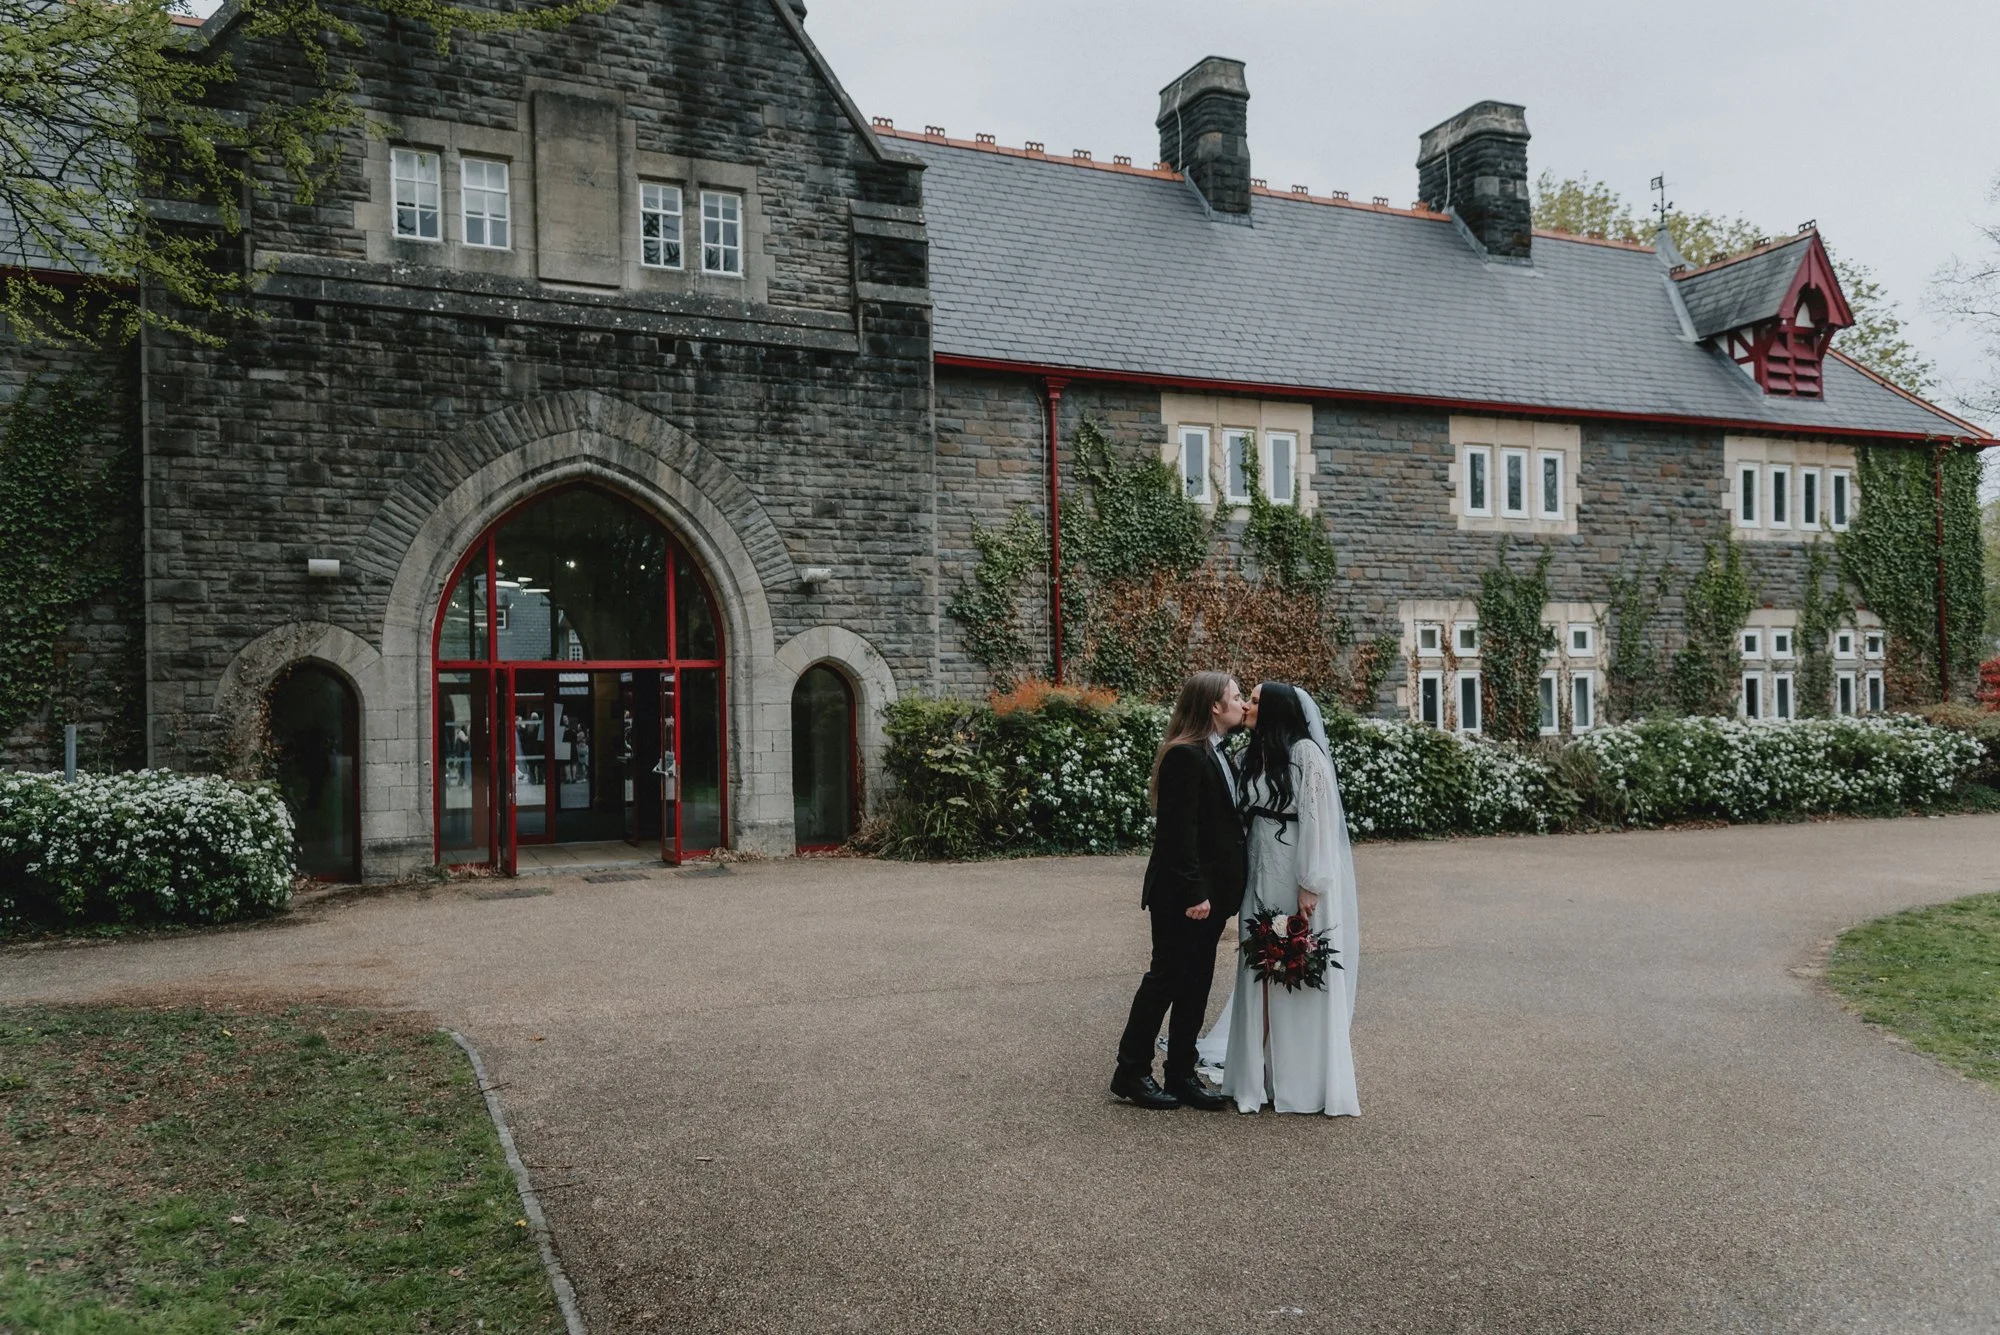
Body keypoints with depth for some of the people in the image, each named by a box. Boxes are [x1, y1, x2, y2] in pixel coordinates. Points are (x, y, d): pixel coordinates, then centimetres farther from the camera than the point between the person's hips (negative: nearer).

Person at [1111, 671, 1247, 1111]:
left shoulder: (1217, 752, 12)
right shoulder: (1184, 755, -17)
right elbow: (1177, 832, -21)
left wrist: (1216, 891, 11)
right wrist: (1193, 892, -21)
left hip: (1210, 892, 9)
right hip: (1183, 895, -9)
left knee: (1196, 984, 12)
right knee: (1165, 979, 1)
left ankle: (1182, 1073, 21)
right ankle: (1131, 1072, 13)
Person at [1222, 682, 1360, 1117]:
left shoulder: (1306, 753, -10)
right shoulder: (1256, 755, 12)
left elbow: (1317, 820, -15)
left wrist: (1310, 885, -19)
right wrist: (1246, 883, 9)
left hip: (1299, 877, -7)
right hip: (1261, 877, 7)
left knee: (1305, 977, 0)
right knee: (1262, 975, 7)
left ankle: (1313, 1084, 10)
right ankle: (1264, 1078, 14)